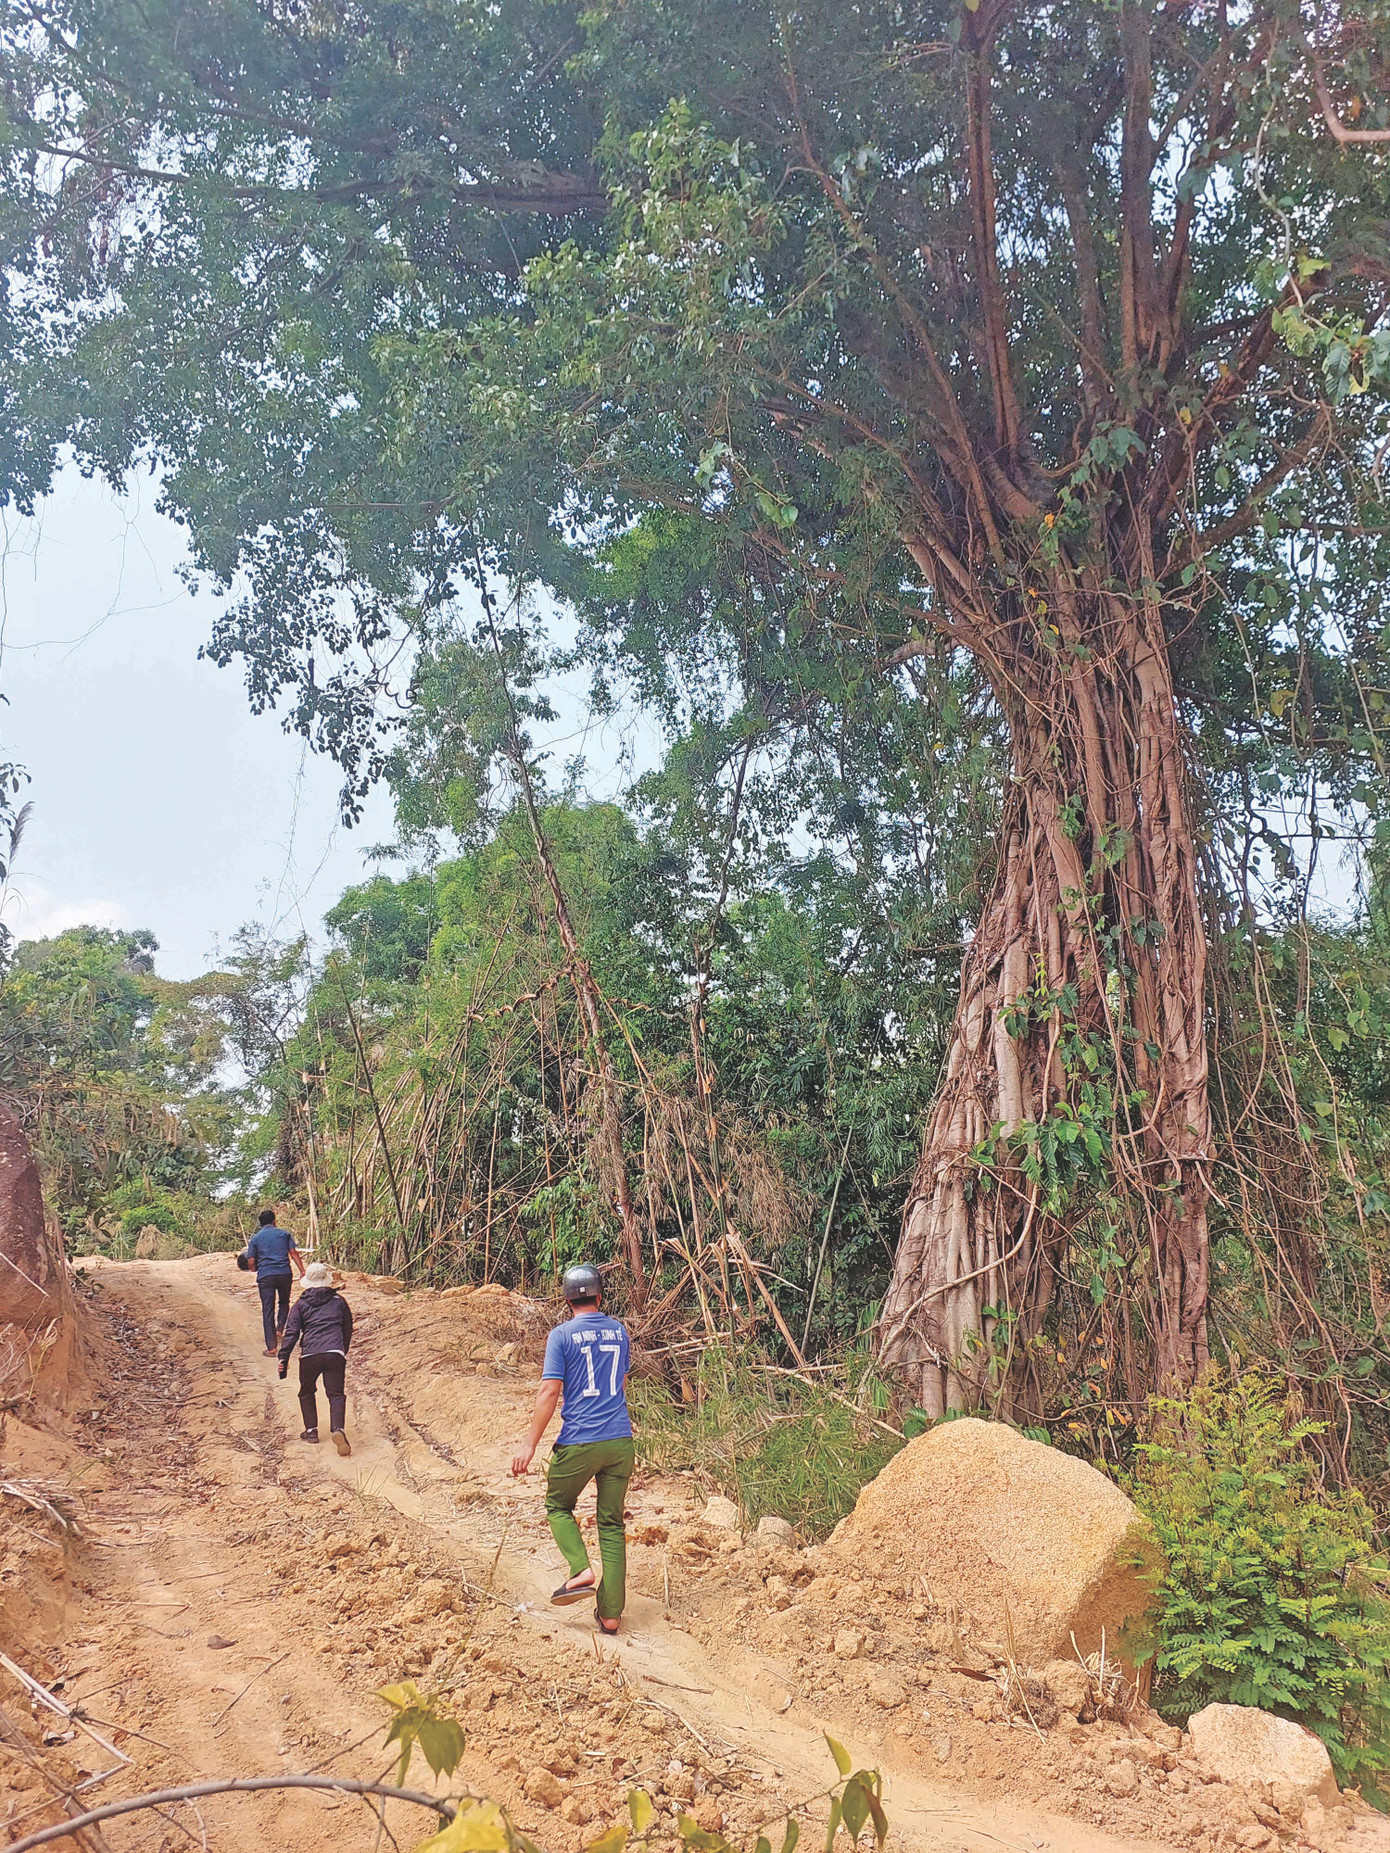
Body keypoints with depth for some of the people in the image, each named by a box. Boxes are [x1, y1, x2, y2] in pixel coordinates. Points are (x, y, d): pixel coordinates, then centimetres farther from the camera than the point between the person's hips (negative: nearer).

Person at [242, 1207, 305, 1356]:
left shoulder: (255, 1239, 10)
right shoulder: (284, 1234, 10)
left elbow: (251, 1263, 5)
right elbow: (293, 1253, 2)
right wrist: (302, 1271, 0)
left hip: (265, 1276, -1)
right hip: (284, 1274, 1)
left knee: (267, 1310, 2)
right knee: (284, 1302, 25)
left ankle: (271, 1347, -3)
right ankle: (280, 1328, 5)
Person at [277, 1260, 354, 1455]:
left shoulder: (300, 1304, 12)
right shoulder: (338, 1301, 17)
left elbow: (291, 1332, 2)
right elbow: (348, 1328, 25)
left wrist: (283, 1358, 1)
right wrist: (344, 1351, 39)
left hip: (310, 1354, 0)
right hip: (335, 1353, 0)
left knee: (307, 1391, 23)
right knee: (336, 1394, 2)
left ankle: (311, 1430, 20)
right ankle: (338, 1428, -21)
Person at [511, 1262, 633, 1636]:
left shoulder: (562, 1335, -6)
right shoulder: (619, 1331, 9)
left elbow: (549, 1392, -11)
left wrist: (530, 1444, -6)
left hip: (578, 1442, -4)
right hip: (620, 1441, 4)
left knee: (558, 1506, 19)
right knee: (612, 1523, 10)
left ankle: (581, 1570, -3)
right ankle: (610, 1613, 10)